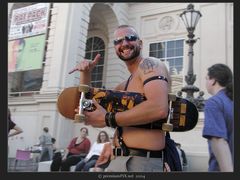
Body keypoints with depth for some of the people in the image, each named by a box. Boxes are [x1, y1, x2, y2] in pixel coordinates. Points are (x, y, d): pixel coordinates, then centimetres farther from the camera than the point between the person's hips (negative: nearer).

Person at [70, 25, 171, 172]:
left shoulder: (149, 64, -8)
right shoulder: (125, 85, 18)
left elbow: (159, 108, -25)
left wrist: (108, 119, -17)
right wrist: (86, 73, 6)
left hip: (143, 161, -8)